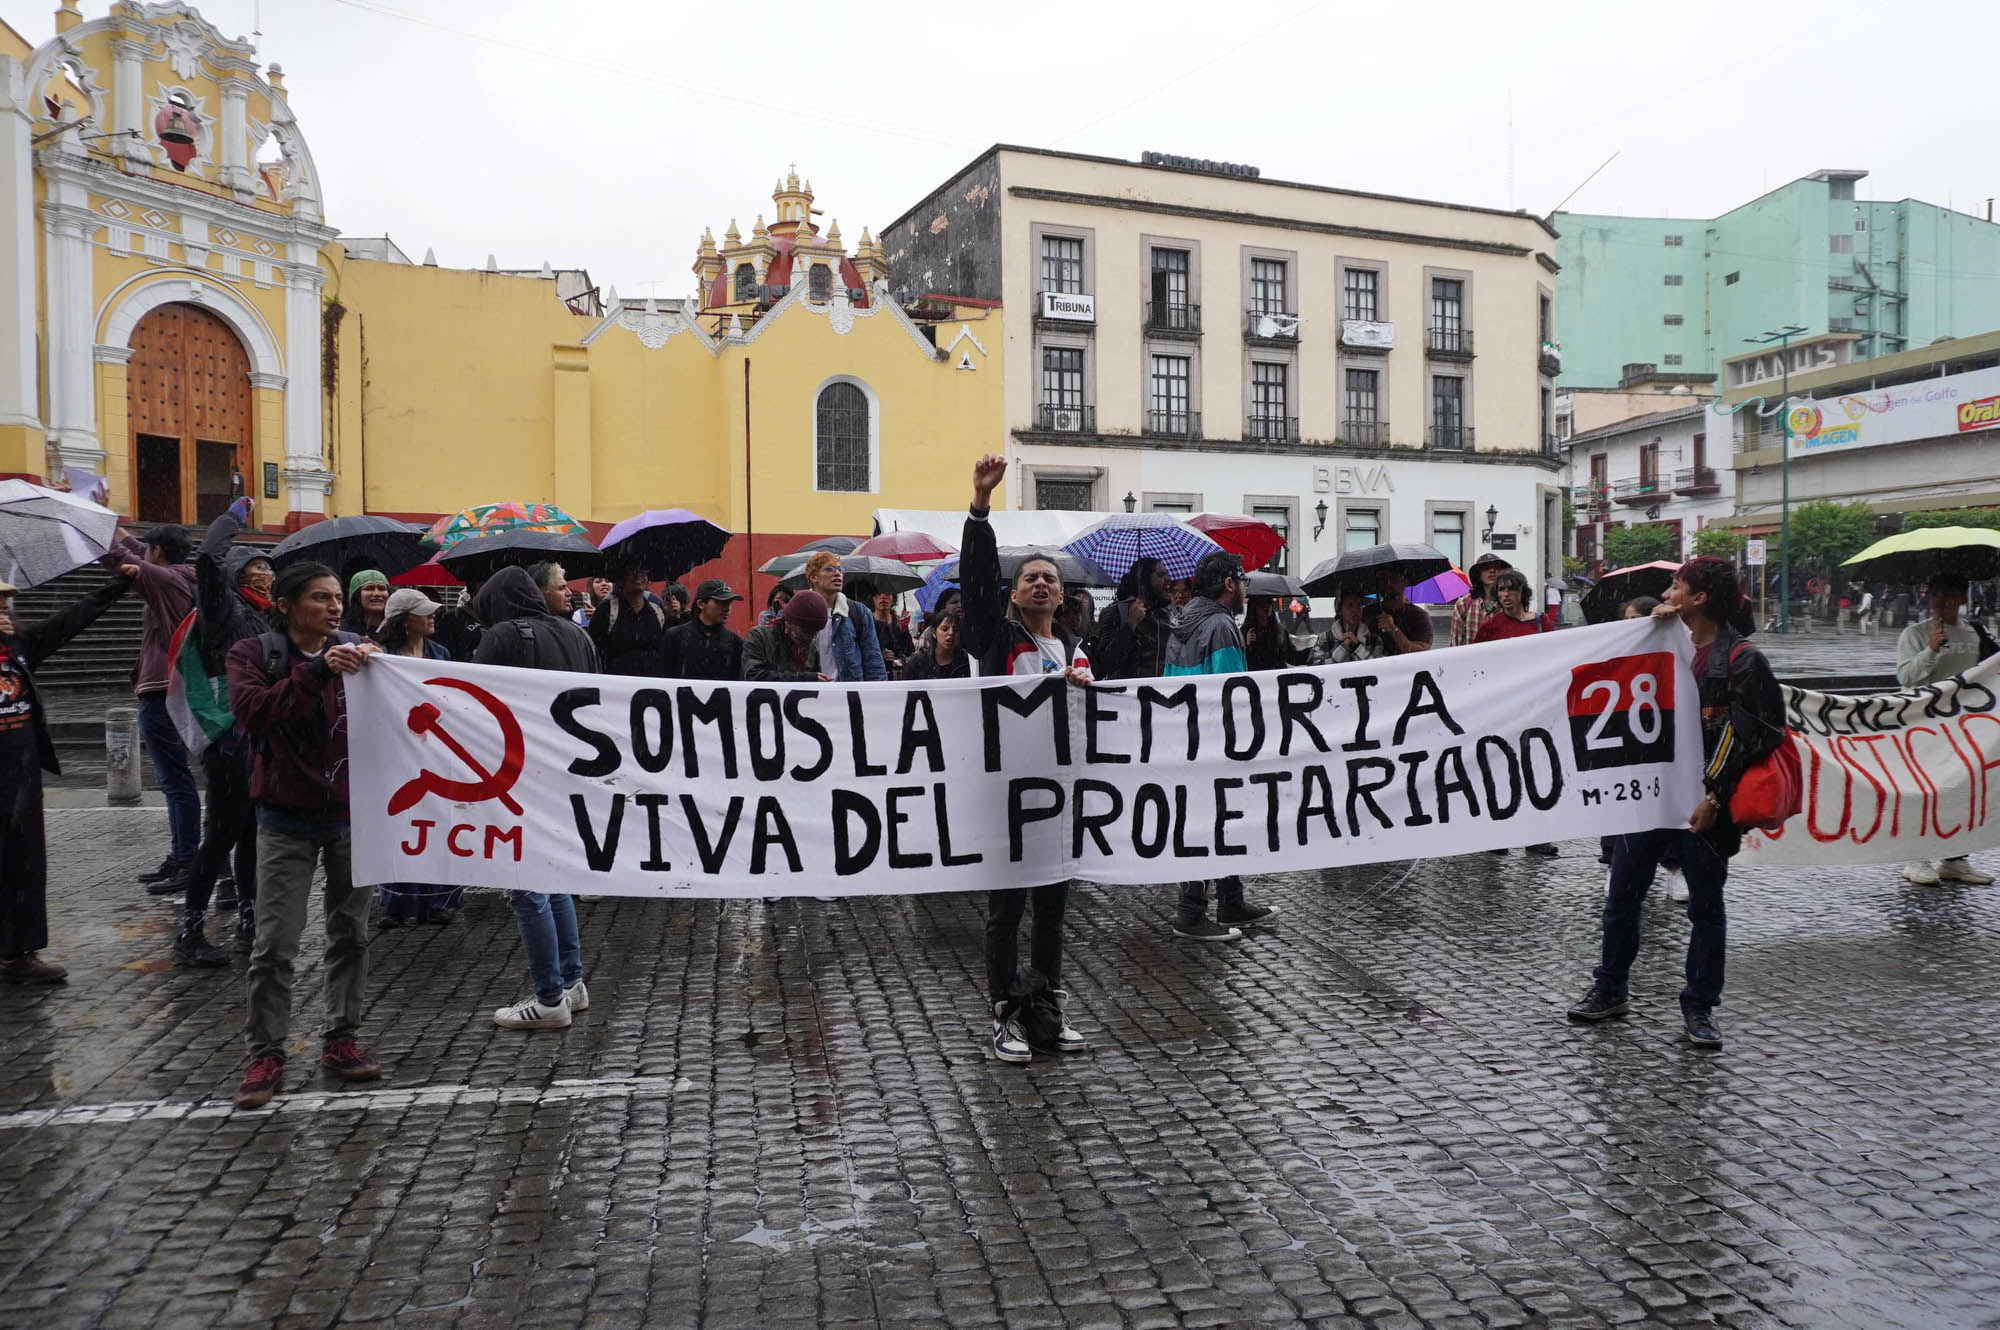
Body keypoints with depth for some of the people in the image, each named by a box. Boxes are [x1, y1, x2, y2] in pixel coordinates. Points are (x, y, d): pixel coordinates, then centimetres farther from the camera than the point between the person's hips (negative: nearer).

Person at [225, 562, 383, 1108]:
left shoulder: (354, 650, 5)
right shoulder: (255, 653, -2)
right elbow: (252, 713, -20)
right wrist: (316, 671, -30)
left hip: (352, 814, 3)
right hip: (287, 821, -2)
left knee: (351, 934, 9)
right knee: (274, 944, -1)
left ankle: (340, 1040, 21)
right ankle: (266, 1053, 12)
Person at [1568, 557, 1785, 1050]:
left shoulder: (1741, 659, -8)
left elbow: (1746, 734, -11)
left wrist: (1714, 794, -15)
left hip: (1701, 801, -6)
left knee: (1706, 906, 7)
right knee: (1622, 894, 10)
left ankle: (1698, 1009, 18)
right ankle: (1609, 991, 23)